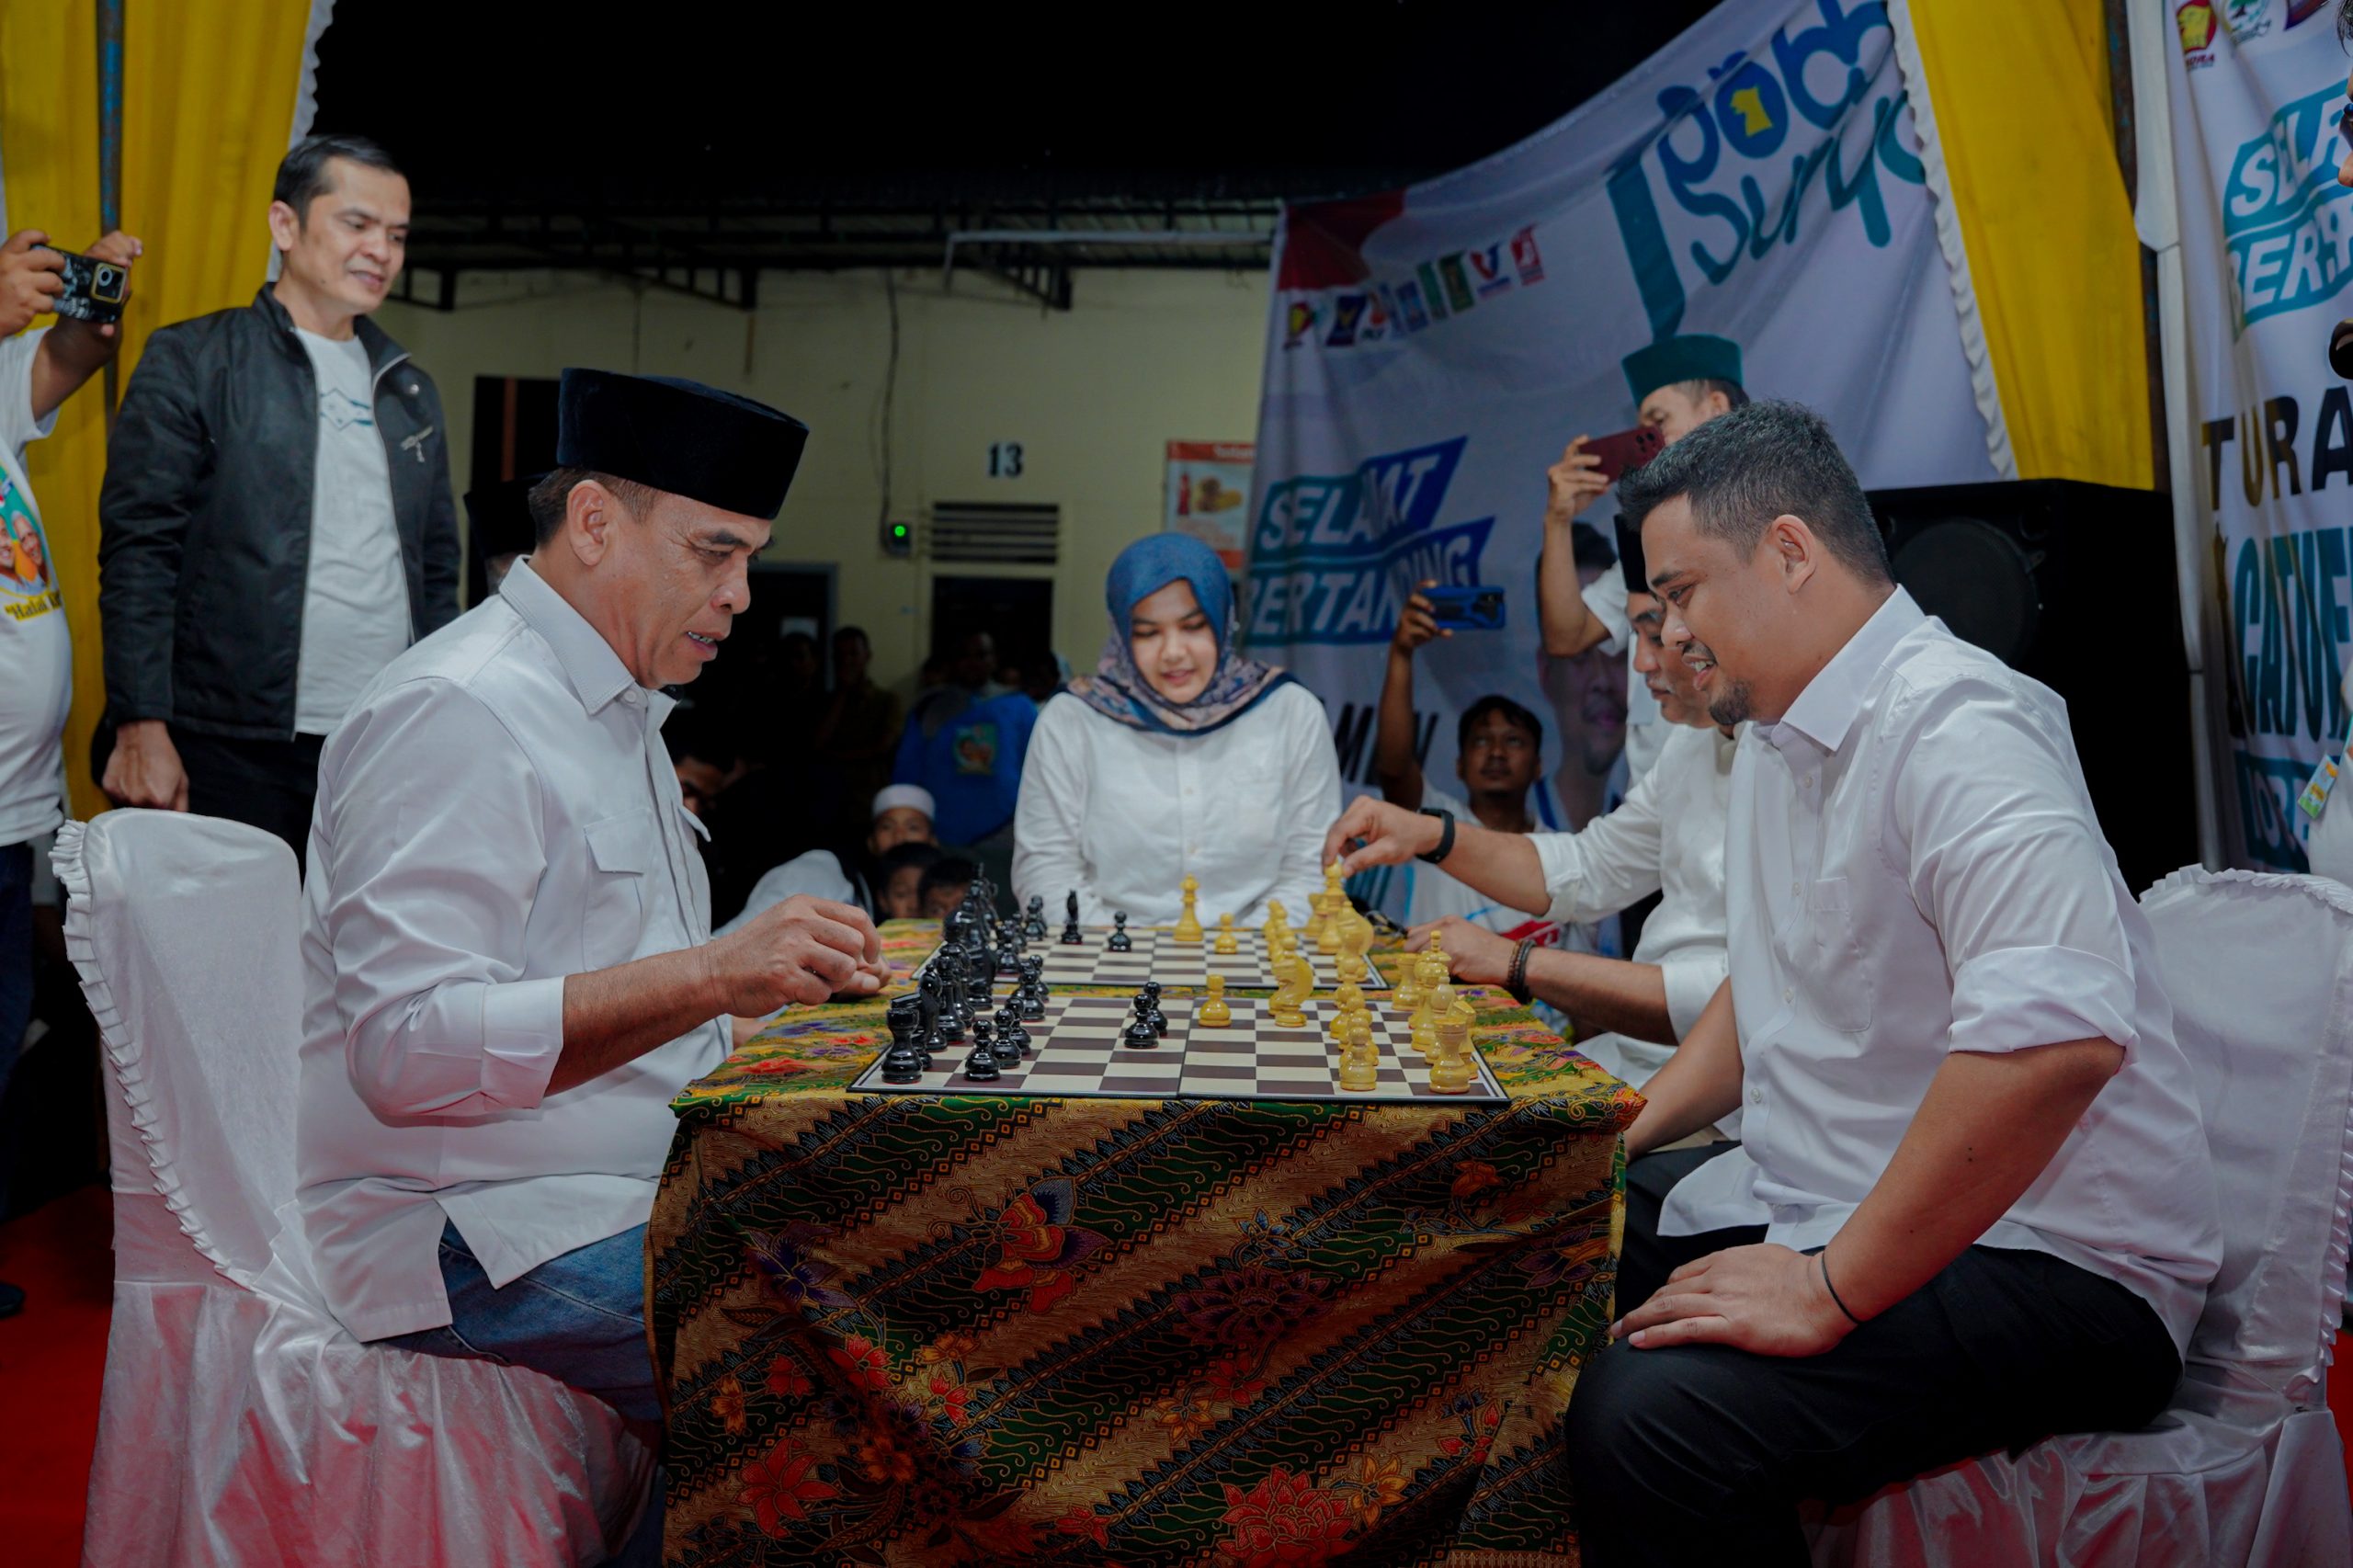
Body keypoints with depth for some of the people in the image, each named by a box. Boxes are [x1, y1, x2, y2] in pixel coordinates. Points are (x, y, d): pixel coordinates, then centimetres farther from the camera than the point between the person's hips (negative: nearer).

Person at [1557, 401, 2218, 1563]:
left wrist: (1833, 1290, -28)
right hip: (1826, 1206, 10)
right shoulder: (1777, 737, 13)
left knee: (1648, 1414, -31)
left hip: (2046, 1263, -9)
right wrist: (1619, 1139, 11)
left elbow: (2057, 1035, -34)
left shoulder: (1953, 724, -20)